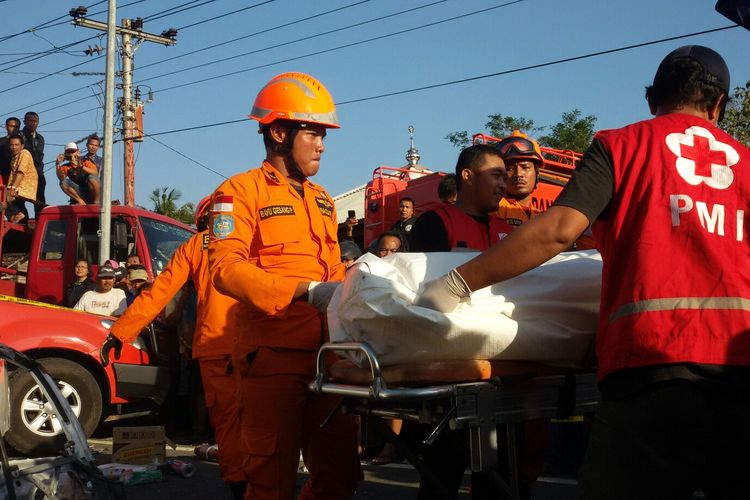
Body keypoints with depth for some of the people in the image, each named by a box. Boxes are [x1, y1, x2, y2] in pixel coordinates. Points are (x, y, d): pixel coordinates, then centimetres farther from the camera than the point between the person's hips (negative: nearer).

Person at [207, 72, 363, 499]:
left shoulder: (322, 200, 21)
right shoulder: (242, 191, -3)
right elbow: (227, 268, -16)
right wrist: (305, 291, -25)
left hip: (328, 353, 7)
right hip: (273, 355, -7)